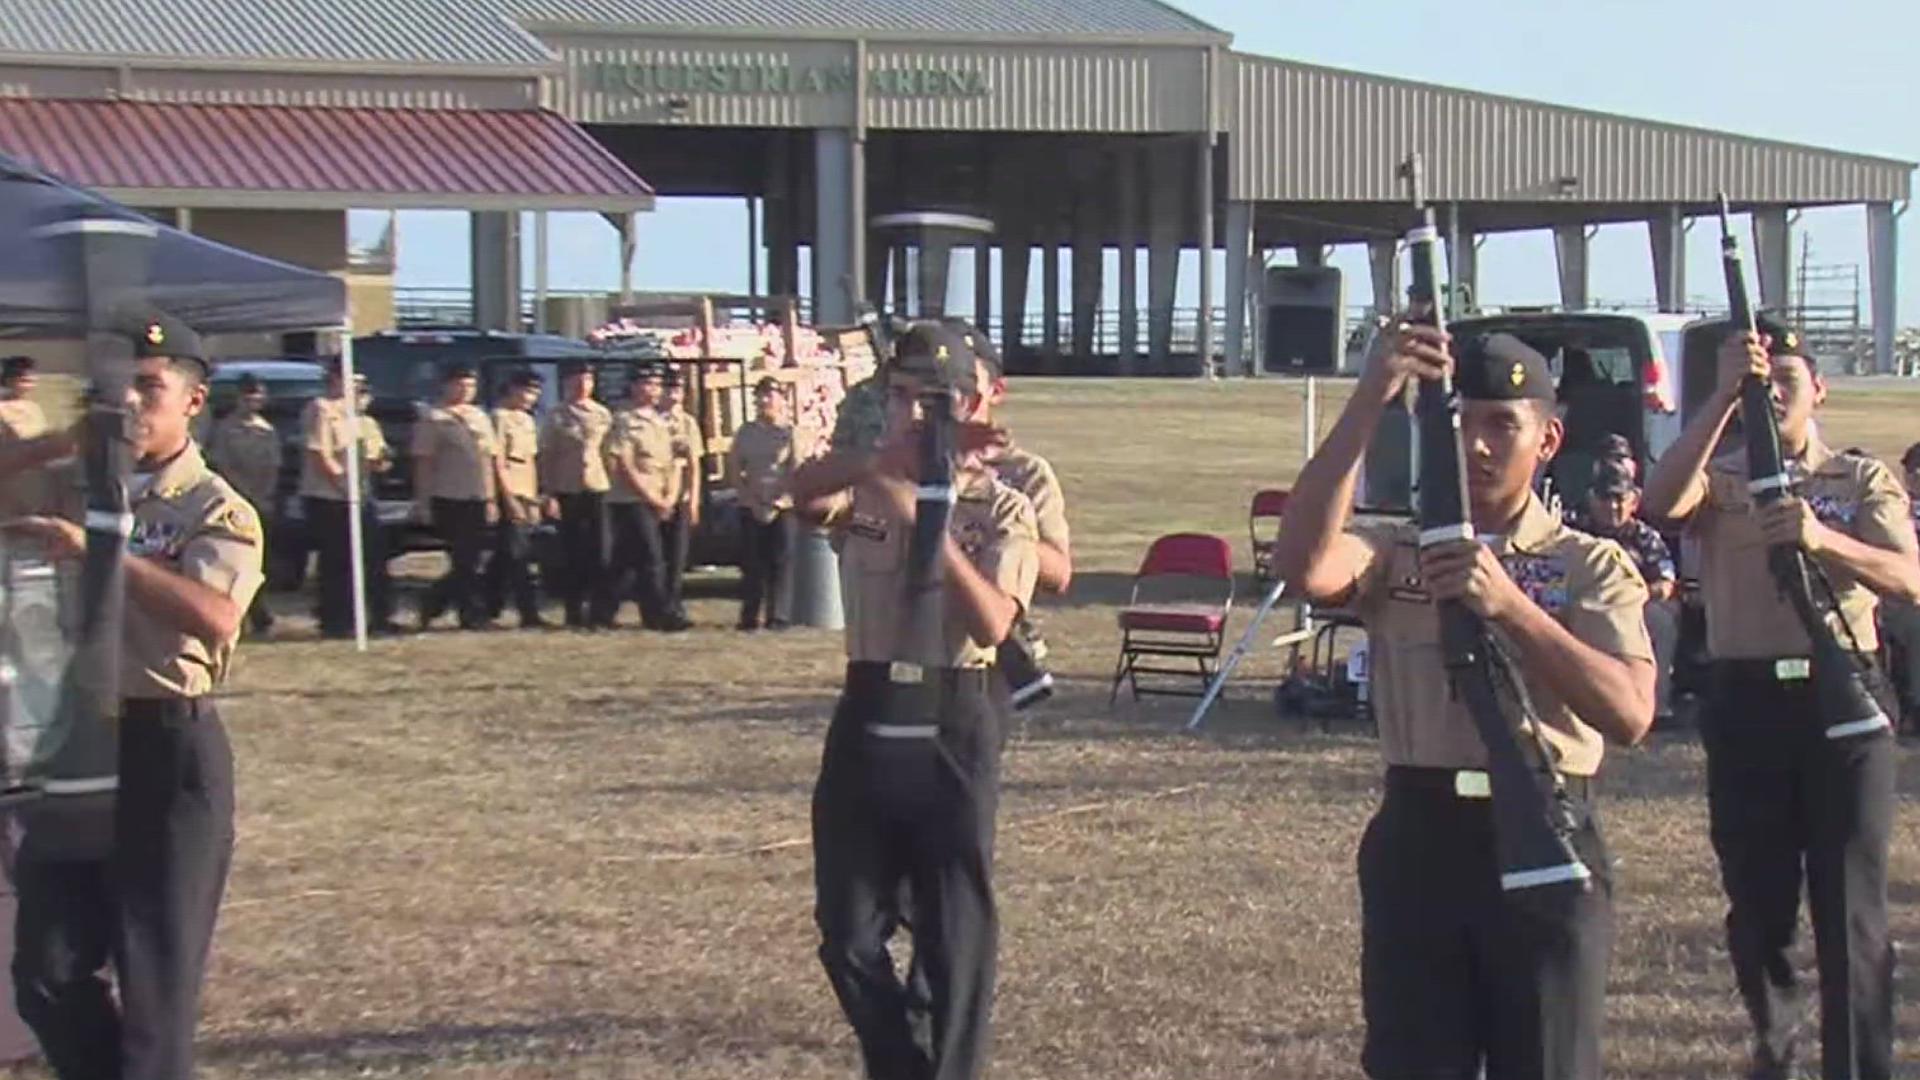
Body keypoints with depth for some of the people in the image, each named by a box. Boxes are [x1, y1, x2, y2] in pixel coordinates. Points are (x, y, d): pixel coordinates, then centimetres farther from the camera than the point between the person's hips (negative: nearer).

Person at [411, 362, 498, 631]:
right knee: (464, 561, -6)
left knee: (470, 561, 6)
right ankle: (472, 613, 1)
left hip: (477, 499, 7)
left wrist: (491, 499, 15)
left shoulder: (480, 418, 17)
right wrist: (423, 501, -10)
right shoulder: (433, 419, -2)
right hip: (448, 498, -6)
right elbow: (423, 463, -5)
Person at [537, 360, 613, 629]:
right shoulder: (556, 417, 0)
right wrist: (549, 495, -8)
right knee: (573, 554, 2)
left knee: (600, 552, -2)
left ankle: (599, 610, 6)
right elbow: (546, 458, -1)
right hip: (567, 491, -2)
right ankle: (575, 612, 8)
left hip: (598, 488, 2)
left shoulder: (602, 415, 9)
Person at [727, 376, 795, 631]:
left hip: (782, 508, -2)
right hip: (752, 509, 2)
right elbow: (735, 470, 8)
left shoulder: (790, 433, 1)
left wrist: (780, 503, -11)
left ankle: (775, 616, 2)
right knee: (752, 564, -1)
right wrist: (752, 502, -3)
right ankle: (749, 617, 3)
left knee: (779, 562, -4)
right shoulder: (746, 432, 9)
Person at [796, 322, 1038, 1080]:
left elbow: (992, 623, -18)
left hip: (953, 729, -3)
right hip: (867, 722, 3)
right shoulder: (863, 486, 4)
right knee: (847, 934, 7)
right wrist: (880, 456, -37)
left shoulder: (1000, 508, -3)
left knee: (956, 935, 3)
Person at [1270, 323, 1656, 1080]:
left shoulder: (1591, 566, 4)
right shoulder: (1397, 551, 7)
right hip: (1417, 839, 1)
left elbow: (1630, 714, -13)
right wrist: (1368, 404, -24)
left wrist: (1509, 603, -23)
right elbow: (1305, 568, -18)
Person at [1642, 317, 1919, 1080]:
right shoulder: (1719, 480, 8)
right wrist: (1724, 397, -24)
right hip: (1748, 702, 1)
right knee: (1757, 904, 7)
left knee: (1852, 909, -4)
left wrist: (1821, 538, -29)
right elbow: (1661, 502, -17)